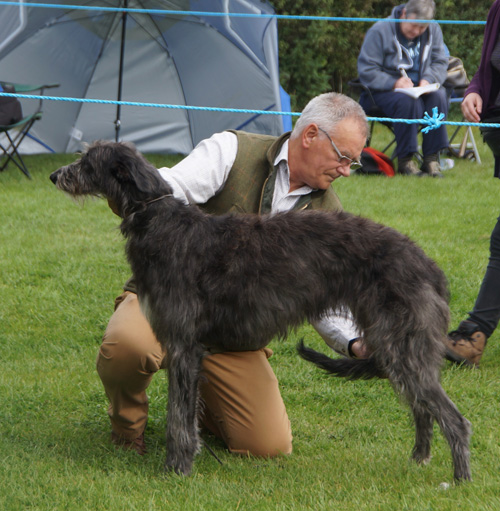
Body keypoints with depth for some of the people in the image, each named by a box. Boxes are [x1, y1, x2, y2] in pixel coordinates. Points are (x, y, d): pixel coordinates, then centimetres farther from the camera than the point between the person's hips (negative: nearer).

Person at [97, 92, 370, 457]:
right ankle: (128, 427, -3)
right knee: (126, 345, -39)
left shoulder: (327, 214, 4)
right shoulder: (232, 151, -8)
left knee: (270, 446, -13)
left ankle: (203, 403, 21)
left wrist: (356, 343, -15)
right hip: (166, 294, -4)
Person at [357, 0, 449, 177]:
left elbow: (440, 62, 7)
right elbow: (366, 72, -11)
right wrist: (394, 83, -26)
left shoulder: (433, 30, 7)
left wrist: (428, 79, -15)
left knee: (438, 96, -30)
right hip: (385, 90, -4)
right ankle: (405, 160, -27)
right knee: (408, 101, -37)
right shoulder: (379, 31, -9)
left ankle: (432, 159, -24)